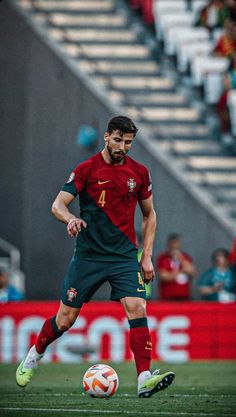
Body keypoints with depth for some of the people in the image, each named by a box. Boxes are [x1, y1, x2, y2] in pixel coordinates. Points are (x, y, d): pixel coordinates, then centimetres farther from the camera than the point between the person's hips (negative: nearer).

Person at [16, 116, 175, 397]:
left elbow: (149, 215, 15)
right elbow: (58, 205, -8)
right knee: (65, 319, 4)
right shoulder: (87, 169, -4)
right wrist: (70, 218, -32)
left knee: (137, 309, -18)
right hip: (88, 255, -2)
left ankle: (144, 380, -21)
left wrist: (147, 256, 7)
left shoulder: (139, 172, 5)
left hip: (124, 256, 2)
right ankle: (34, 356, 32)